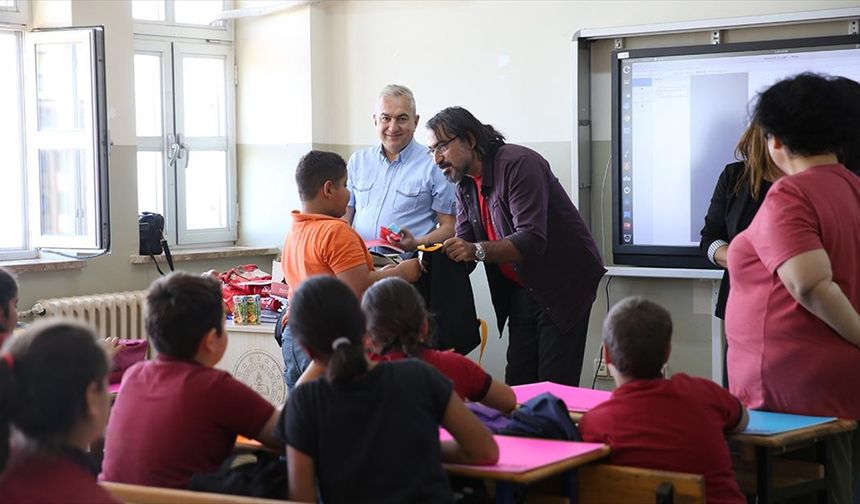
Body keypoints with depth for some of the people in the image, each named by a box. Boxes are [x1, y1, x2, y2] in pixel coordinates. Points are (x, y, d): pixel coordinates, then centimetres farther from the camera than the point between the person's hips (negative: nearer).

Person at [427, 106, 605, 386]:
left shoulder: (518, 164, -20)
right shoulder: (465, 185, 7)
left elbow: (531, 240, -30)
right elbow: (464, 246, 4)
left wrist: (477, 250, -43)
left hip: (563, 284, -8)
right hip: (521, 289, 8)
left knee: (555, 387, -9)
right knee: (517, 386, 5)